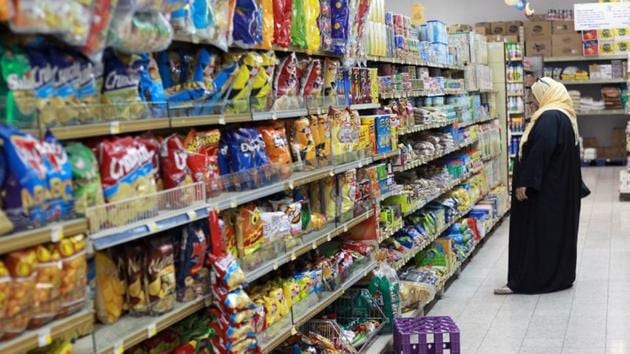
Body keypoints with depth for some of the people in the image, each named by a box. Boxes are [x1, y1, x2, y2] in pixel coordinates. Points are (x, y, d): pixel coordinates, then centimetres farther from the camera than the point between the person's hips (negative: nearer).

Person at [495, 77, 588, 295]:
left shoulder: (549, 117, -20)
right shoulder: (565, 115, 13)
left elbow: (540, 151, -27)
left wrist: (525, 182, -26)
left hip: (545, 188, -10)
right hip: (560, 187, 10)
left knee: (537, 233, -7)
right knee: (558, 231, 15)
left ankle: (525, 281, -3)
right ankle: (560, 276, 23)